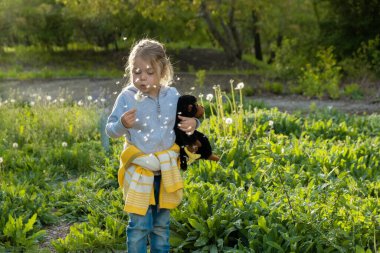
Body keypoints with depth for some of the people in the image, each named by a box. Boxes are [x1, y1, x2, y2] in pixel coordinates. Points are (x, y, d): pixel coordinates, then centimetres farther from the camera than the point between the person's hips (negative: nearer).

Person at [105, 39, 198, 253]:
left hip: (166, 168, 3)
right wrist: (122, 125, -31)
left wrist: (192, 123, -10)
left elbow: (183, 120, 12)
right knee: (140, 224, -1)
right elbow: (111, 130, -10)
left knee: (162, 224, 16)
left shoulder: (172, 95, -4)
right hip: (139, 169, -3)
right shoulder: (127, 97, -13)